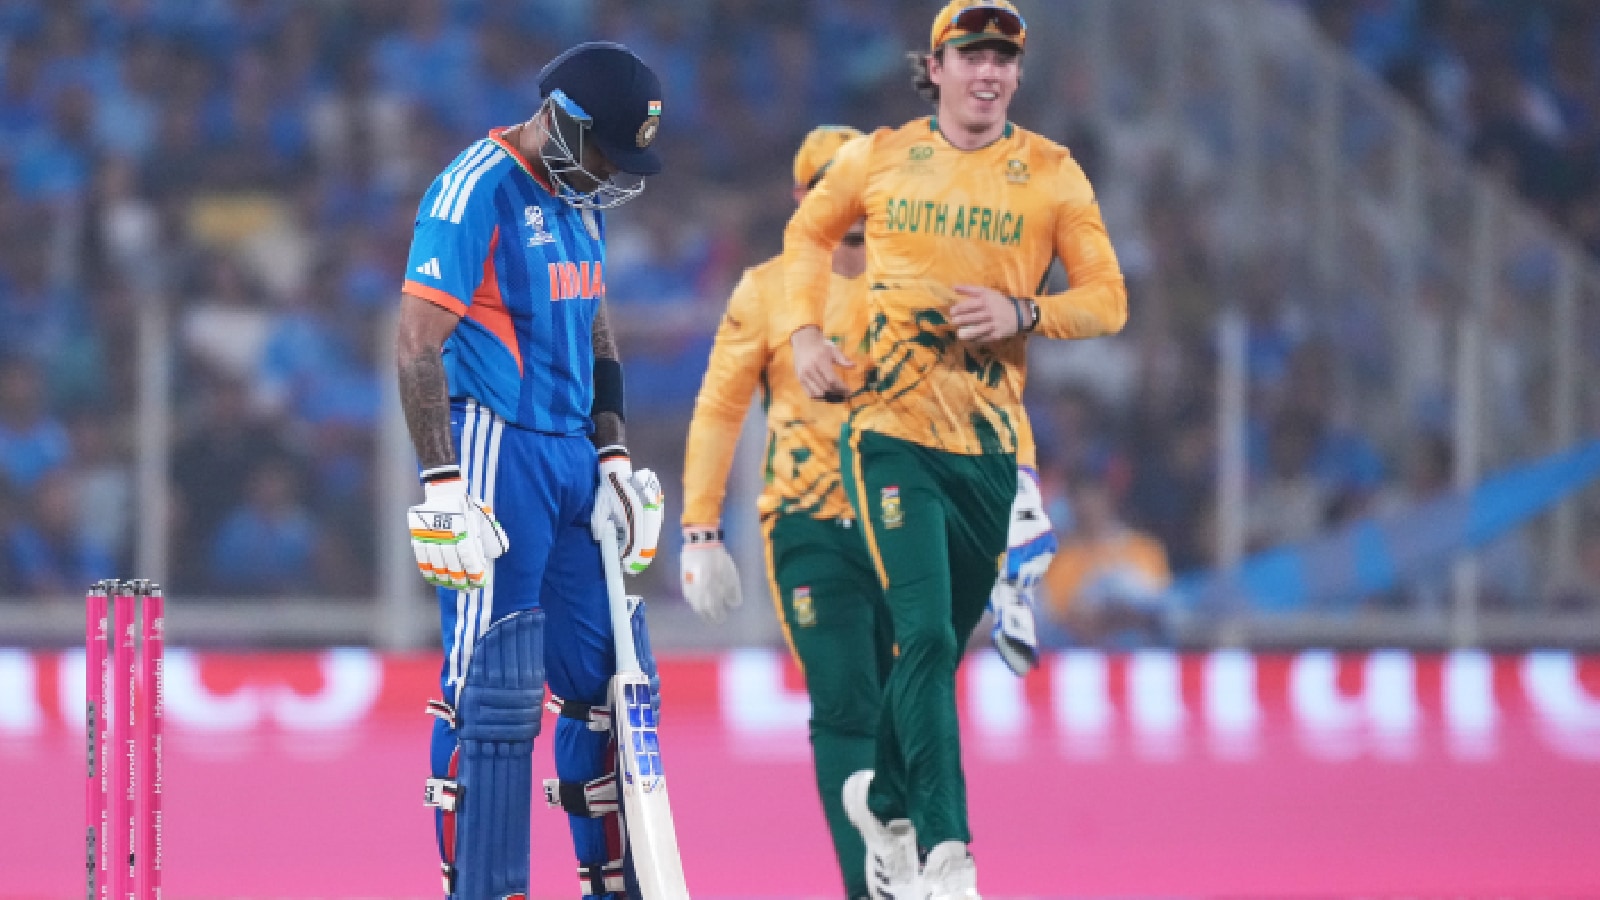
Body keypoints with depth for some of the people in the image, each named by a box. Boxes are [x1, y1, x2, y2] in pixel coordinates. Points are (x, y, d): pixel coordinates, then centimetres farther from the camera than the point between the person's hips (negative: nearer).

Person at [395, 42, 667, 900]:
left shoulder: (576, 202, 14)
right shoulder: (476, 191, -13)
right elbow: (420, 346, -17)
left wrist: (612, 457, 18)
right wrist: (442, 487, -20)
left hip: (570, 459, 9)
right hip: (495, 452, -9)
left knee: (607, 675, 8)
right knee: (492, 689, -8)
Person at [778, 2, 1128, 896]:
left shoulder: (1052, 175, 4)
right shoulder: (879, 159, 4)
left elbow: (1108, 298, 5)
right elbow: (809, 234, 21)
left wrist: (1024, 313, -13)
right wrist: (805, 330, 6)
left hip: (991, 446, 2)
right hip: (895, 431, -2)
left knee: (944, 646, 11)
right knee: (927, 636, -17)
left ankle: (885, 799, 38)